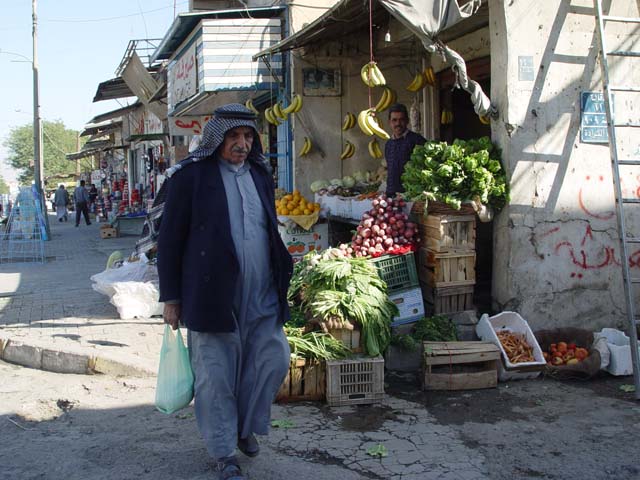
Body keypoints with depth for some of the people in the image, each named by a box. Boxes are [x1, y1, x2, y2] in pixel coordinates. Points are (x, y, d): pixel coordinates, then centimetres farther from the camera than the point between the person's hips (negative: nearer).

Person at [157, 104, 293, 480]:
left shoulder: (261, 174, 12)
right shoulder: (191, 176, -5)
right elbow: (170, 239, -4)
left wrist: (281, 277, 17)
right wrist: (171, 297, -4)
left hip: (263, 295, 5)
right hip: (212, 295, -5)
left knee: (274, 361, 6)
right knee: (216, 375, 3)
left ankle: (246, 426, 31)